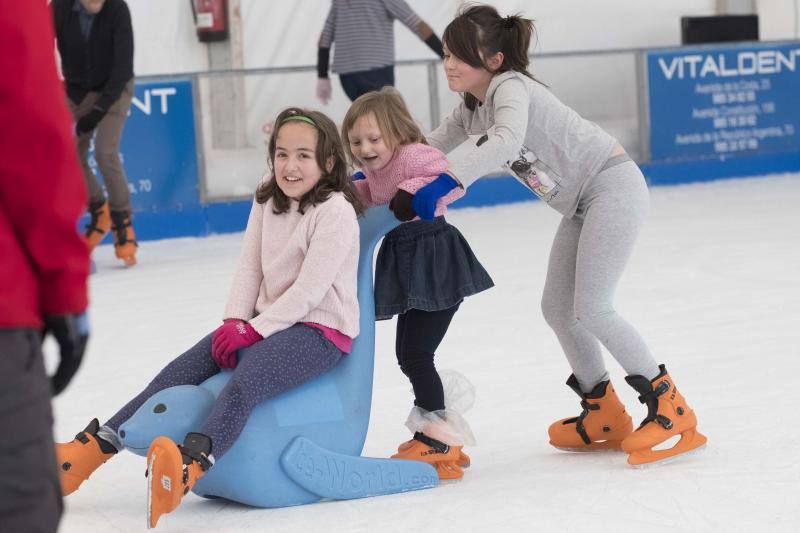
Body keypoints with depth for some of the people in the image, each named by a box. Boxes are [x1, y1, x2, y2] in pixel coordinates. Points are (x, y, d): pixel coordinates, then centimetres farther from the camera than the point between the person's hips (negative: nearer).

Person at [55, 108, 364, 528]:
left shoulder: (335, 211, -13)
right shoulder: (267, 203, 10)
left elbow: (309, 289, -18)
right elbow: (250, 269, 7)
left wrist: (255, 331, -18)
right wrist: (235, 323, -8)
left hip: (321, 329, -8)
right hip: (267, 323, 8)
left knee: (244, 383, -35)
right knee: (178, 373, -4)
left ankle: (187, 468, -59)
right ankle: (91, 449, -4)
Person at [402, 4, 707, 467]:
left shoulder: (511, 88, -22)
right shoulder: (474, 108, 7)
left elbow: (507, 141, -43)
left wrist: (444, 182, -51)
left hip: (613, 186, -10)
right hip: (582, 204, 10)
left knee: (591, 309, -15)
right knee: (557, 308, 8)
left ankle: (672, 409, -6)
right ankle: (604, 414, 20)